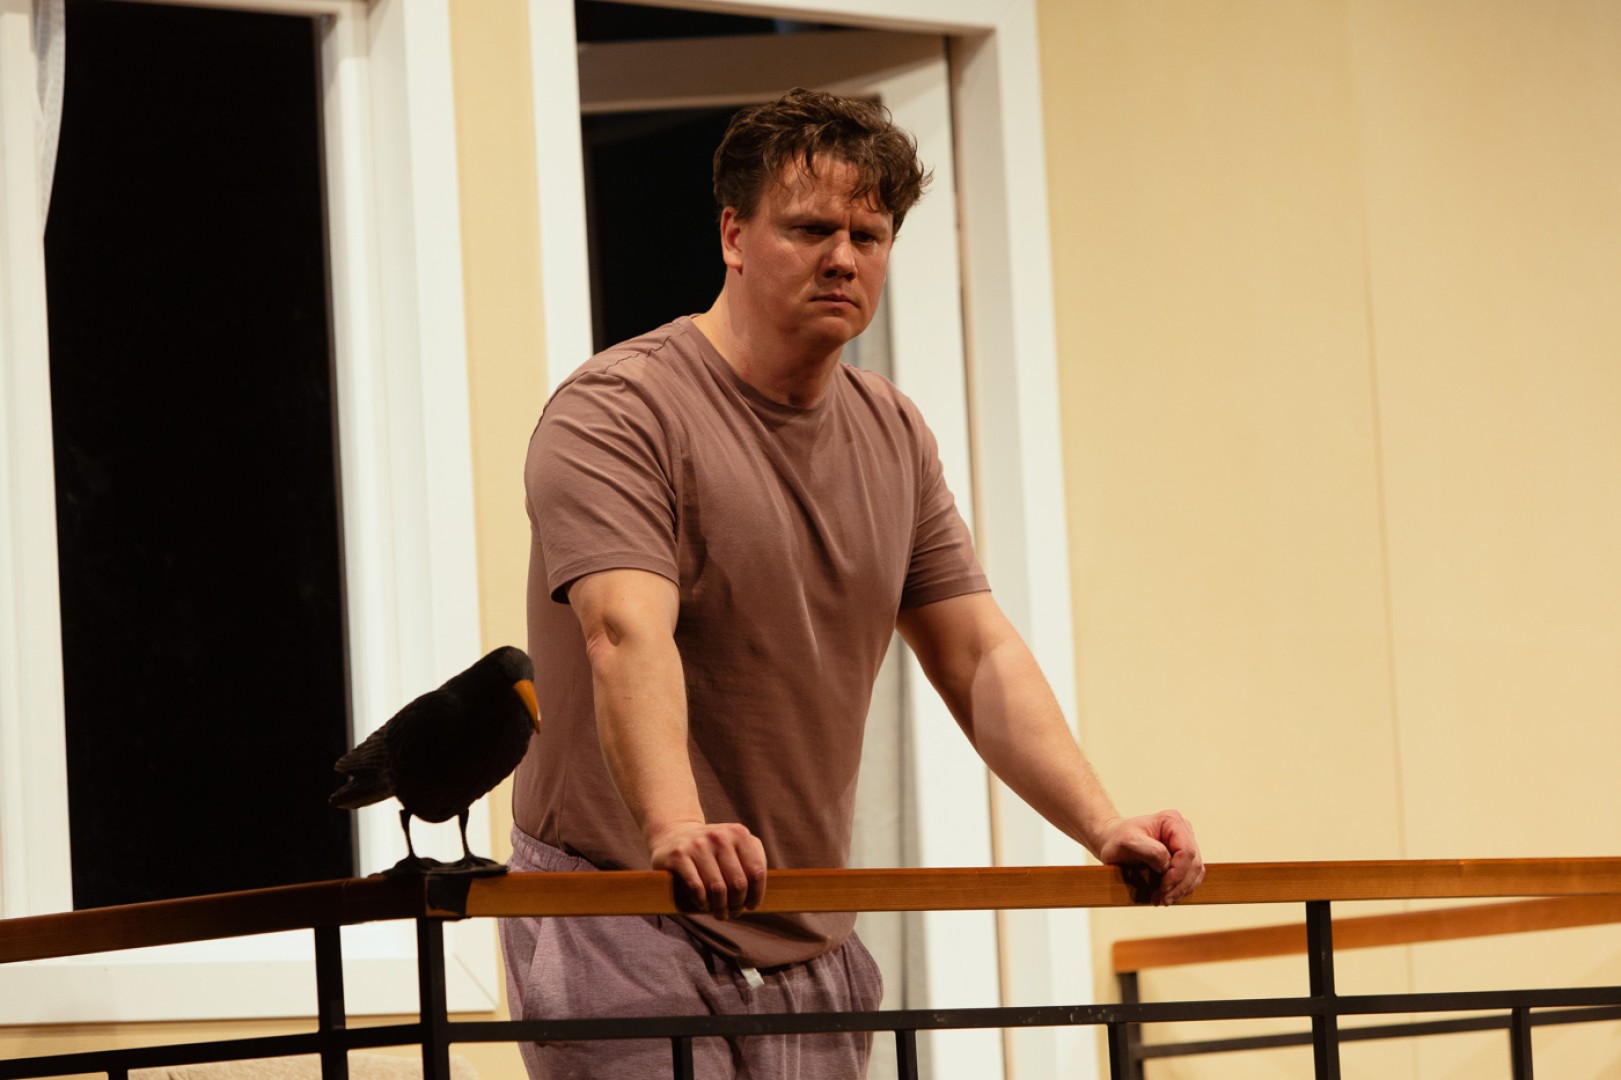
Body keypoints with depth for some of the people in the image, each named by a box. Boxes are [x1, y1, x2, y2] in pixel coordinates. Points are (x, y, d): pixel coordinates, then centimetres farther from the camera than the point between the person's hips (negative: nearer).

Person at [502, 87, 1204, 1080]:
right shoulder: (617, 412, -11)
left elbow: (981, 655, 10)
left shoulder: (895, 437, 13)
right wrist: (676, 827, -43)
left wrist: (1103, 827, -5)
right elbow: (627, 635, -26)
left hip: (810, 944, 7)